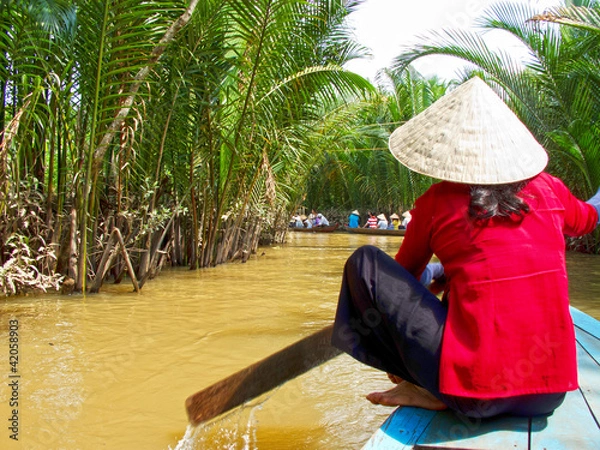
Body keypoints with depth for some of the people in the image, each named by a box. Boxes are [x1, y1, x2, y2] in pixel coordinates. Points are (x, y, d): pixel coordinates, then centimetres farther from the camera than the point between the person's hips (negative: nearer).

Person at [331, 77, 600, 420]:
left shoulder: (436, 202, -4)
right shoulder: (548, 189, 4)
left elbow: (406, 273, 16)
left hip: (476, 397, -5)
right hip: (550, 395, 6)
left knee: (366, 261, 2)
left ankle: (429, 389, 3)